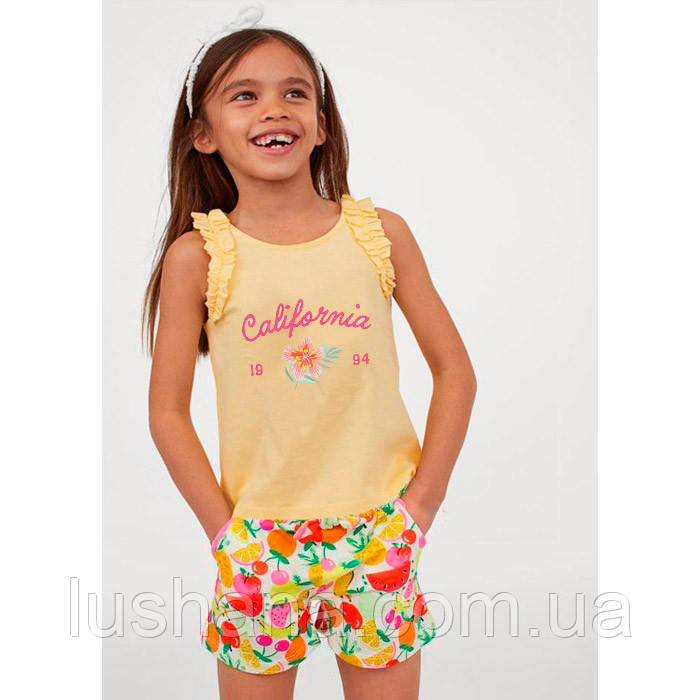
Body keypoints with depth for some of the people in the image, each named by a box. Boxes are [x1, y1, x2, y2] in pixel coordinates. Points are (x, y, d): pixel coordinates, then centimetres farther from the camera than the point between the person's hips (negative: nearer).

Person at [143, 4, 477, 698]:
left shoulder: (380, 232, -2)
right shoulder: (198, 255, -5)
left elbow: (455, 371, 1)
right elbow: (168, 411, -1)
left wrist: (420, 505, -2)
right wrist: (224, 529, -4)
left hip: (380, 534, 1)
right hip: (258, 546, 0)